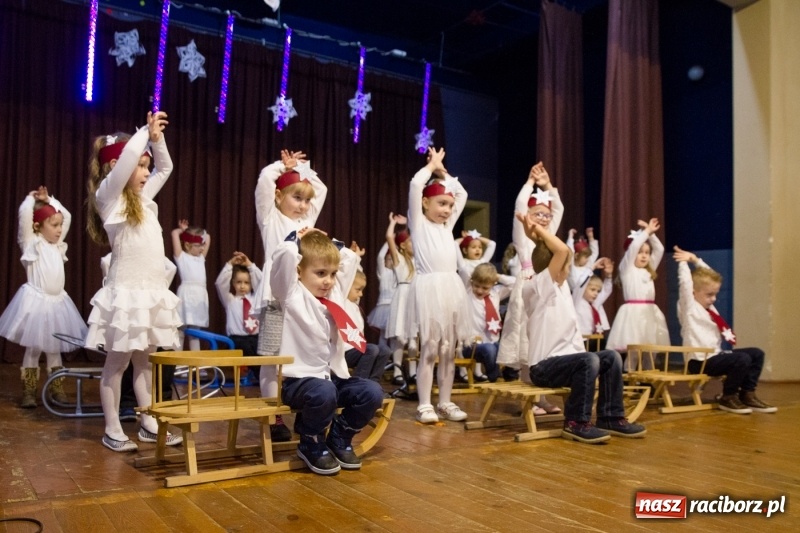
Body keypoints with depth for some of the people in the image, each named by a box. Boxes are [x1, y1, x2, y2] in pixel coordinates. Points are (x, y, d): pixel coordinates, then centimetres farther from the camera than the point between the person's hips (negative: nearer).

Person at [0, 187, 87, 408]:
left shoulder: (58, 246, 12)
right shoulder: (32, 244, -4)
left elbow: (67, 216, 19)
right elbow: (25, 214, -17)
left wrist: (49, 199, 16)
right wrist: (31, 198, 0)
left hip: (57, 302, 6)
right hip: (36, 301, -6)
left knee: (54, 349, 12)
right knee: (33, 348, 1)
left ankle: (57, 390, 19)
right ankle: (28, 393, 9)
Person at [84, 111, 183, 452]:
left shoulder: (143, 198, 15)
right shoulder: (109, 196, -6)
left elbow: (165, 167, 26)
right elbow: (128, 154, -22)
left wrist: (157, 137, 12)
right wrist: (147, 131, -8)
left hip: (152, 291, 7)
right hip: (126, 292, -7)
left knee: (144, 360, 12)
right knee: (117, 361, 2)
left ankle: (149, 424, 19)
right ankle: (113, 431, 11)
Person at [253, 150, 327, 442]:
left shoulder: (306, 221, 20)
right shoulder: (270, 219, 4)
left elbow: (321, 189, 29)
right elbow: (265, 180, -7)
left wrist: (299, 166, 24)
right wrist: (285, 166, 9)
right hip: (277, 298, -5)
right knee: (272, 360, -2)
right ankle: (273, 418, 5)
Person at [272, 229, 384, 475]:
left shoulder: (335, 292, 14)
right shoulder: (292, 295, -5)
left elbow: (351, 258, 25)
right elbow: (284, 255, -21)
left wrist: (330, 243, 18)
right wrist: (298, 239, -2)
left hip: (334, 375, 7)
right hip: (300, 378, -6)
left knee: (372, 393, -15)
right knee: (323, 393, -36)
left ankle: (339, 438, 11)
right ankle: (311, 445, -4)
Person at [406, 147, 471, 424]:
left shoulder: (447, 225, 17)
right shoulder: (419, 224, 1)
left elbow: (462, 194, 25)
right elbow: (415, 186, -10)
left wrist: (443, 171, 20)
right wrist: (432, 166, 4)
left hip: (451, 289, 6)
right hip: (428, 288, -6)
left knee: (449, 351, 8)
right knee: (428, 350, -2)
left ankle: (445, 402, 17)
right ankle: (425, 404, 6)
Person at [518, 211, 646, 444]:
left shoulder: (562, 287, 12)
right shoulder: (539, 287, -13)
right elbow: (561, 250, -24)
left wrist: (539, 233, 10)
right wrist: (538, 230, -13)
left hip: (565, 358, 9)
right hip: (544, 366, -9)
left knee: (612, 358, 2)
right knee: (589, 360, -31)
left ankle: (610, 417, 9)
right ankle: (576, 423, -18)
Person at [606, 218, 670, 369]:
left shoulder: (648, 271, 19)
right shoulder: (626, 269, 1)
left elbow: (659, 250, 18)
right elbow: (633, 246, -12)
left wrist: (651, 233, 10)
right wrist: (646, 232, -4)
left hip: (649, 312, 7)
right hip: (633, 312, -7)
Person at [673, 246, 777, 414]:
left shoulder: (709, 307, 15)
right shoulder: (689, 307, -10)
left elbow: (709, 274, 21)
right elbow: (685, 283, -22)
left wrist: (696, 260, 15)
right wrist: (684, 262, -11)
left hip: (715, 355, 10)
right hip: (700, 361, -10)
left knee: (757, 354, 8)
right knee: (742, 359, -26)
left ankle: (747, 394, 9)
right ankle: (728, 398, -7)